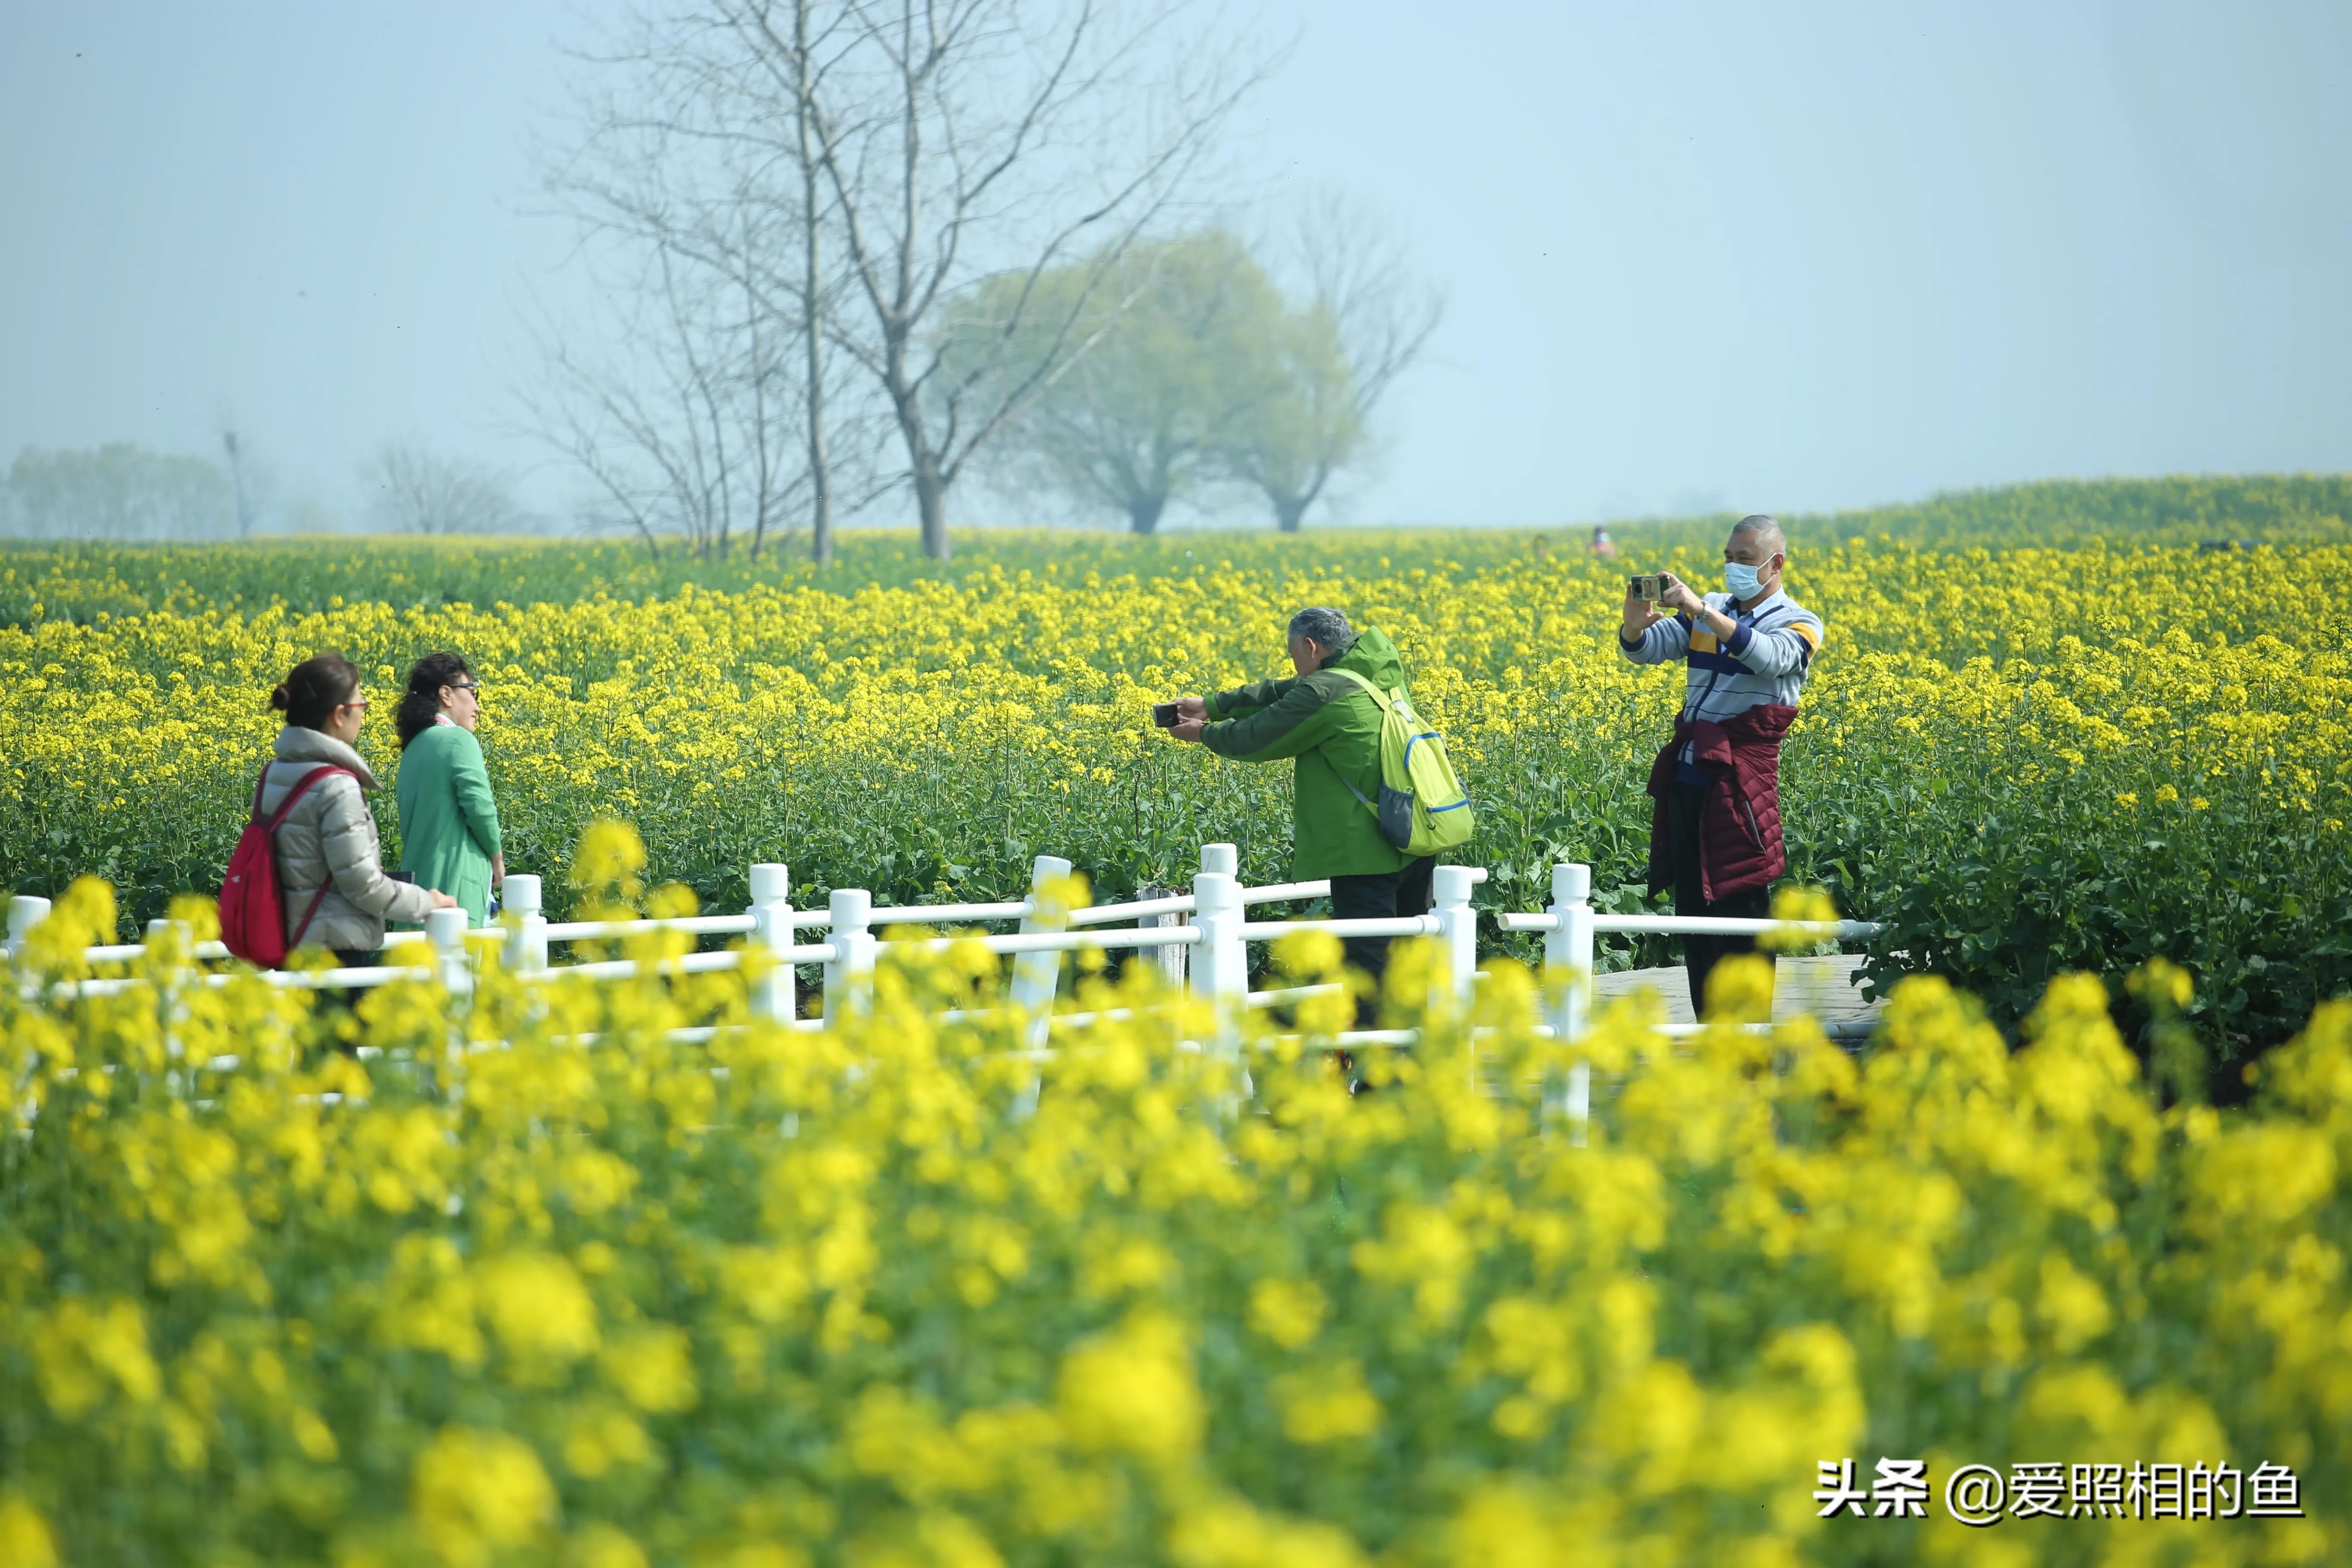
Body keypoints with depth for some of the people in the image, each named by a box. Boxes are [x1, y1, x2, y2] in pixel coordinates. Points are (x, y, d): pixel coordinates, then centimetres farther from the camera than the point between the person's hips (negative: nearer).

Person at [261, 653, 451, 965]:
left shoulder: (273, 775, 7)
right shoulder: (337, 789, -18)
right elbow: (363, 885, -17)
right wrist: (427, 902, -3)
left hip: (287, 948, 8)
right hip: (340, 951, -8)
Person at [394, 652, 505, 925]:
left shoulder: (415, 746, 15)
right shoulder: (459, 740, -9)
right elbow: (480, 807, -17)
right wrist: (497, 857, -1)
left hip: (418, 875, 8)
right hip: (456, 879, -8)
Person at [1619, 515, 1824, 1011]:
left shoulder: (1799, 624, 0)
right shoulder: (1711, 613, 16)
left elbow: (1769, 657, -22)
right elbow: (1647, 649, 6)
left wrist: (1701, 610, -32)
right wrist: (1634, 623, -19)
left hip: (1740, 781, -6)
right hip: (1686, 778, 6)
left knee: (1741, 914, -5)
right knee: (1692, 912, 8)